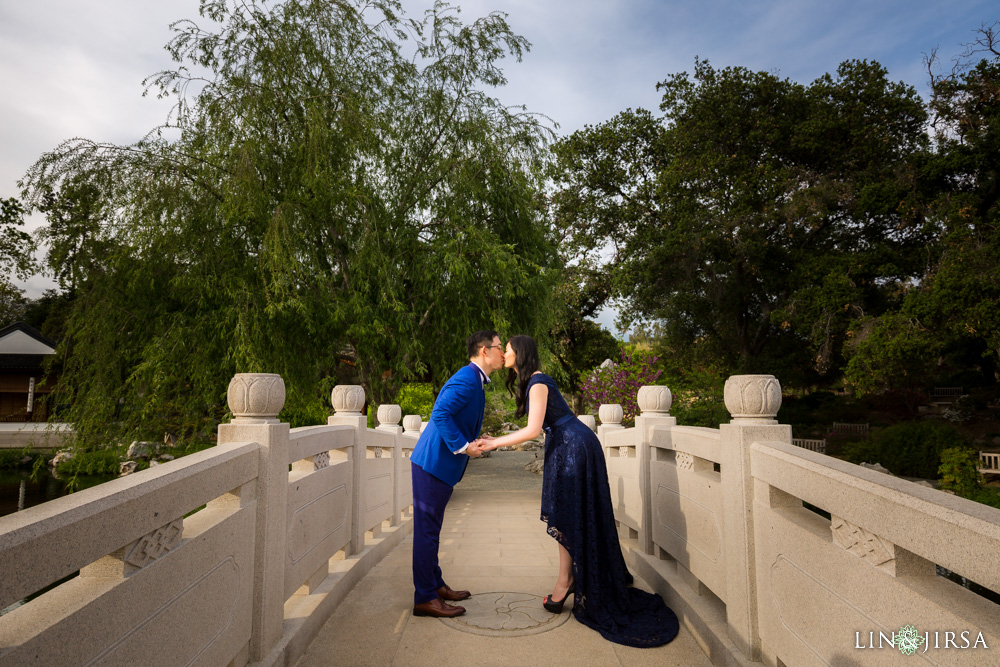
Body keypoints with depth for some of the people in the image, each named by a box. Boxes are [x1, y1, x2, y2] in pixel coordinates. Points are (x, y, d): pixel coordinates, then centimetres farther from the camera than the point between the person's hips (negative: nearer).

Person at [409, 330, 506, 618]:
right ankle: (424, 598, 8)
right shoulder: (466, 379, -17)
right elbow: (440, 413, -27)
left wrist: (474, 443, 11)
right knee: (426, 530, -1)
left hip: (439, 464, 10)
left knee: (429, 530, 19)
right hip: (433, 463, -10)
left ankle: (435, 585, 30)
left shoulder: (474, 380, 15)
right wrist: (463, 446, -22)